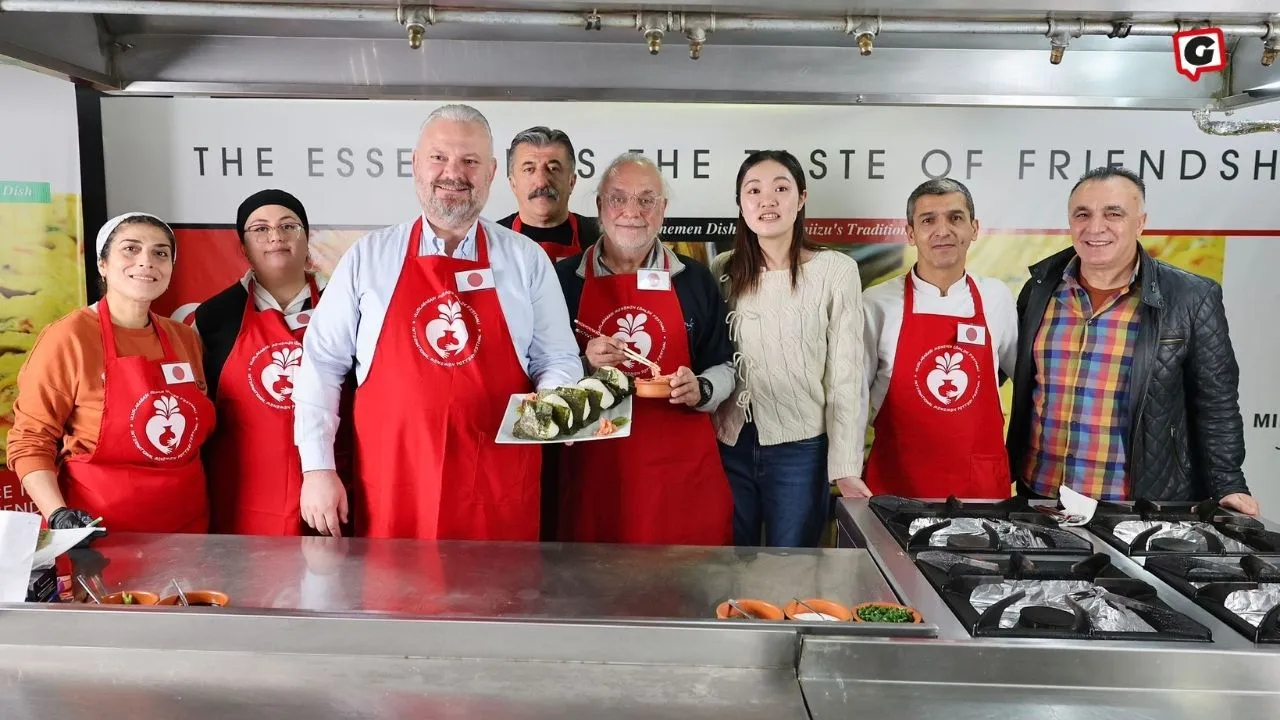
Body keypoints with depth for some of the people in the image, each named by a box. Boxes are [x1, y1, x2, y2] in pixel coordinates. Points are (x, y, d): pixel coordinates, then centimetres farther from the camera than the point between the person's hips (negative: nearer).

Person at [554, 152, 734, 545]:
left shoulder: (695, 280, 7)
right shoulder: (565, 279, 3)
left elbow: (724, 367, 12)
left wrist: (700, 390, -9)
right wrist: (584, 366, -12)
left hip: (683, 472, 1)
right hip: (593, 469, -1)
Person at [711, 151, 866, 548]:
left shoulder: (836, 270, -8)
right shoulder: (723, 271, 3)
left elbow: (846, 377, -7)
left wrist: (846, 469, -10)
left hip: (800, 451, -3)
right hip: (730, 447, 3)